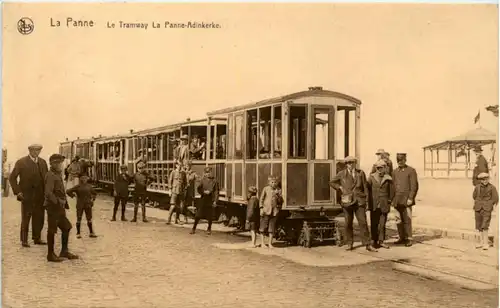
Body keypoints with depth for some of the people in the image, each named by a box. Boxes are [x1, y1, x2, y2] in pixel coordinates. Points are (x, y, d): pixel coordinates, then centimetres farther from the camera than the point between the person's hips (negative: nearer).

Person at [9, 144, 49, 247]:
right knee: (26, 218, 4)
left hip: (40, 196, 4)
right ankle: (24, 240, 13)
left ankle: (37, 238, 19)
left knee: (39, 217, 8)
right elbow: (12, 177, -2)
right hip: (27, 196, -4)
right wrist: (17, 191, -9)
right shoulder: (21, 162, -4)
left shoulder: (43, 162, 9)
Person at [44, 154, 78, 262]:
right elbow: (48, 193, -26)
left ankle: (64, 251, 24)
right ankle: (50, 255, 10)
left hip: (60, 208, 9)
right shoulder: (50, 175, -15)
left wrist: (63, 203, 14)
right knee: (52, 231, 0)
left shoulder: (58, 175, 15)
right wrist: (58, 202, -24)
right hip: (53, 207, -9)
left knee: (66, 228, 14)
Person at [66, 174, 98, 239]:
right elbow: (68, 191, -5)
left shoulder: (89, 186, 6)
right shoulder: (78, 187, -5)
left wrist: (93, 199, 8)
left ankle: (91, 233, 13)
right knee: (79, 219, 4)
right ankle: (78, 233, 12)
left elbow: (94, 193, 20)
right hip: (80, 205, -3)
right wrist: (73, 196, -7)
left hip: (88, 205, 3)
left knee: (89, 219, 7)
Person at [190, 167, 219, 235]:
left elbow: (216, 192, -4)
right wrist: (204, 192, -10)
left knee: (210, 216, 6)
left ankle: (209, 229, 24)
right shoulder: (203, 180, 4)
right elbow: (199, 189, 8)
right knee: (198, 215, 1)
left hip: (210, 201, -1)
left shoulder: (214, 181, -2)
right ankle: (194, 228, 12)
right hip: (203, 200, 1)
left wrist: (215, 201, -10)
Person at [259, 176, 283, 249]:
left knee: (272, 228, 6)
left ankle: (270, 243, 14)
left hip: (274, 211, 2)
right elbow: (261, 199, 1)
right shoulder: (265, 189, -1)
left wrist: (278, 196, -11)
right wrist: (261, 209, -7)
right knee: (263, 227, 2)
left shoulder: (278, 190, 7)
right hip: (266, 211, -2)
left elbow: (281, 202, 8)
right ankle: (262, 243, 10)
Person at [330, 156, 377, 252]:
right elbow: (332, 182, 16)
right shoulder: (341, 174, 4)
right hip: (347, 202, 0)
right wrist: (340, 188, 2)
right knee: (348, 224, 6)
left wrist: (366, 200, 4)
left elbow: (365, 187, 8)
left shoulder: (361, 173, 6)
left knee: (363, 222, -4)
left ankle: (367, 245, 0)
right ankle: (350, 244, 18)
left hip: (359, 201, 0)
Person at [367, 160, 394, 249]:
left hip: (384, 205, 0)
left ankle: (381, 241, 12)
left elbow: (391, 192, 13)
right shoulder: (371, 177, 3)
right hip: (374, 205, 0)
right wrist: (368, 201, 3)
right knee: (374, 224, 1)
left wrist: (389, 201, 9)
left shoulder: (388, 179, 4)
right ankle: (374, 241, 10)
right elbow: (366, 188, 5)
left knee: (382, 224, 1)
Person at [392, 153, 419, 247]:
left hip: (406, 200, -4)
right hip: (397, 201, 5)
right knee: (399, 220, 4)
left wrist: (410, 198, -12)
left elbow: (414, 186, -5)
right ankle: (402, 238, 13)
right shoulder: (394, 172, 14)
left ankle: (409, 239, 2)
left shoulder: (411, 171, -1)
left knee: (407, 220, -5)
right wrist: (392, 199, 10)